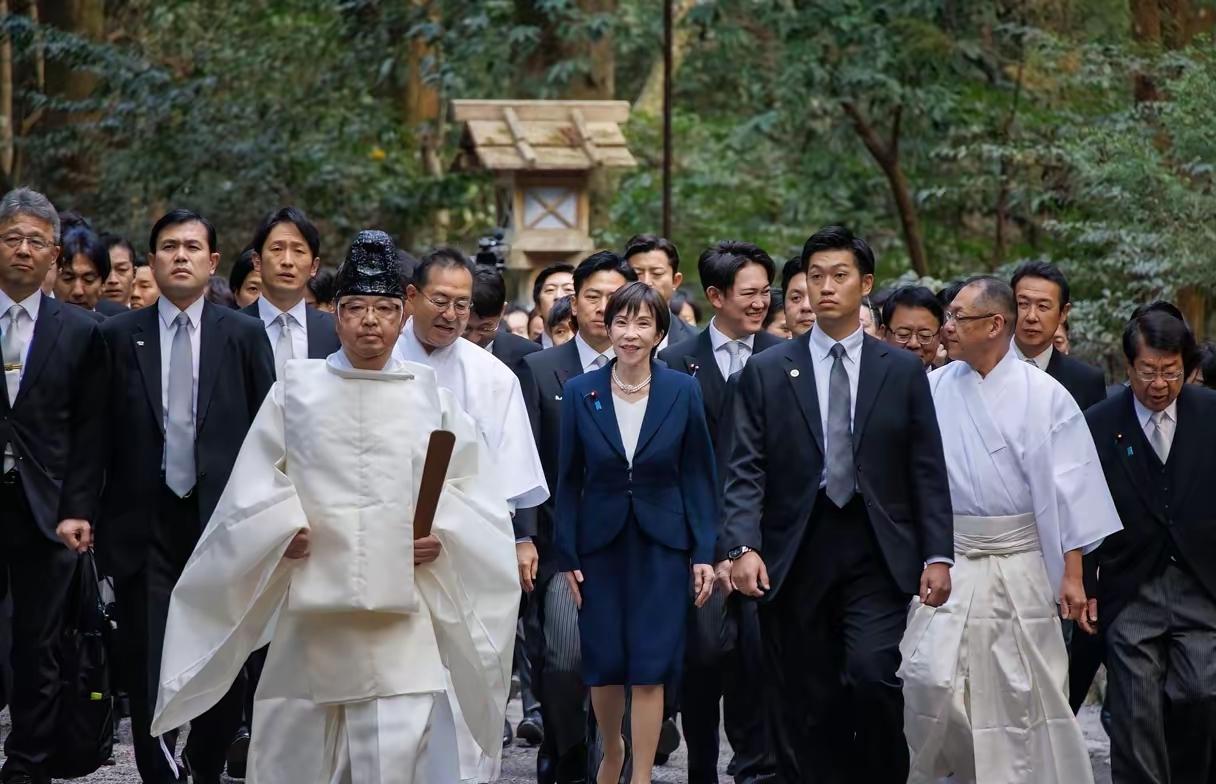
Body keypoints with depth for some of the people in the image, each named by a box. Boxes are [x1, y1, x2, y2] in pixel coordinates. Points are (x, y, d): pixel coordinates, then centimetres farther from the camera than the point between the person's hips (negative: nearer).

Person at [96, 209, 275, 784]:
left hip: (221, 517, 0)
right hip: (144, 522, 0)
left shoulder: (244, 336, 5)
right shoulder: (118, 336, 5)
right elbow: (100, 434, 5)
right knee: (147, 666, 0)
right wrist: (93, 515, 0)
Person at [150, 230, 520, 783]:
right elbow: (256, 483, 8)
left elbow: (471, 491, 10)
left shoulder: (431, 399, 8)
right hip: (314, 607, 1)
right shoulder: (296, 390, 7)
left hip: (403, 611, -1)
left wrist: (442, 536, -6)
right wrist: (286, 529, -8)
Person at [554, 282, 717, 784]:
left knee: (650, 666, -4)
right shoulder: (579, 393, -1)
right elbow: (569, 480, 2)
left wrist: (704, 553, -4)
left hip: (661, 544, -1)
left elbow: (698, 476, 0)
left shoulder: (683, 392, -3)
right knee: (603, 664, 6)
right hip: (600, 543, 1)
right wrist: (567, 555, -2)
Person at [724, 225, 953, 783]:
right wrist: (743, 547, -13)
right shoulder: (767, 372, 6)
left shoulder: (904, 371, 8)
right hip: (794, 561, 1)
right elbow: (744, 471, 0)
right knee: (803, 706, 3)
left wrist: (938, 554, -2)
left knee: (872, 675, -18)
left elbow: (928, 471, 6)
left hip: (877, 556, -1)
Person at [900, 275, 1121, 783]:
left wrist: (1073, 575, -7)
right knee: (929, 678, -8)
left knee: (1021, 692, 3)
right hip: (947, 560, 2)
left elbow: (1069, 487, -5)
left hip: (1020, 563, -2)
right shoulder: (932, 389, 2)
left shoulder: (1044, 395, -5)